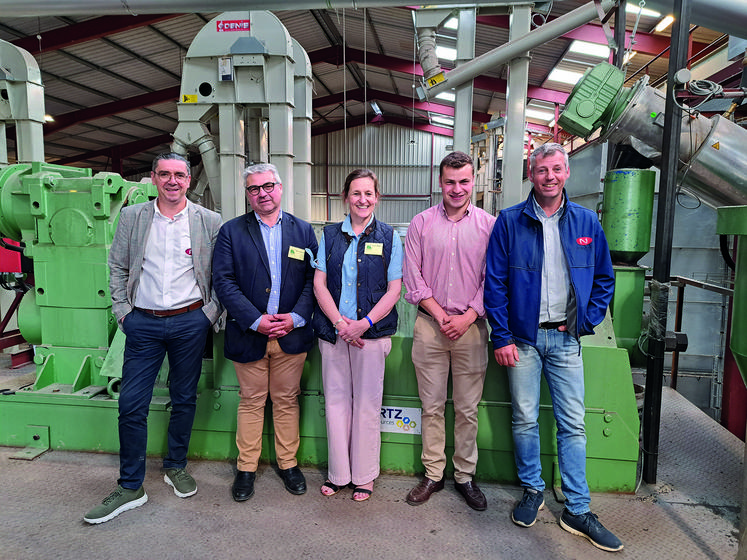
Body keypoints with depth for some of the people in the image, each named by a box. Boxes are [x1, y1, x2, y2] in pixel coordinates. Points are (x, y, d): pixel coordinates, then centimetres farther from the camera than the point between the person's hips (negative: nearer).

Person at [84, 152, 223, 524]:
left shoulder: (210, 221, 0)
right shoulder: (131, 217, 5)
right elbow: (118, 268, 10)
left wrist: (211, 311, -4)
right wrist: (122, 310, 2)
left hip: (190, 322, -1)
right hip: (143, 323, 1)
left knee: (184, 399, 12)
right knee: (131, 405, 3)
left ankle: (175, 467, 33)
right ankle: (130, 488, 19)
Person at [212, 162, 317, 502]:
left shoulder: (303, 230, 7)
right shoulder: (231, 231, 4)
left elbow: (314, 278, 2)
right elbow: (223, 280, -5)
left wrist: (296, 317, -11)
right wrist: (256, 320, -14)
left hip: (291, 334, 1)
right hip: (249, 334, -1)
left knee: (287, 401, 12)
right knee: (251, 402, 10)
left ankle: (288, 464, 28)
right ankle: (246, 468, 27)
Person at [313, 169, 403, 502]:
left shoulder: (388, 237, 2)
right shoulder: (330, 235, 9)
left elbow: (394, 290, -2)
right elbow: (319, 283, 4)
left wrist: (364, 323, -14)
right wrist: (340, 322, -10)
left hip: (371, 332, -2)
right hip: (333, 330, 2)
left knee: (367, 403, 5)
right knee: (335, 400, 9)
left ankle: (364, 475, 23)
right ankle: (338, 473, 26)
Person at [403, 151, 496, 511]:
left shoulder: (489, 225, 3)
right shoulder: (421, 224, 4)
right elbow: (413, 278, 2)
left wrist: (467, 317, -9)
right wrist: (440, 315, -7)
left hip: (471, 326, 0)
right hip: (429, 325, 1)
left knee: (468, 408, 8)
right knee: (431, 406, 9)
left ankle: (465, 475, 25)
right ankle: (433, 474, 24)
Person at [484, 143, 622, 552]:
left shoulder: (586, 222, 6)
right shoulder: (510, 222, -1)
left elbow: (604, 278, 13)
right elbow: (494, 283, -4)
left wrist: (586, 321, 1)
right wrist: (501, 337, -8)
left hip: (566, 339, 2)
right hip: (523, 338, -1)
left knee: (573, 425, 5)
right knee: (525, 420, 7)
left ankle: (577, 510, 18)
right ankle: (532, 490, 28)